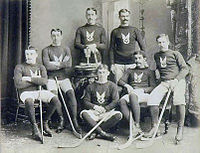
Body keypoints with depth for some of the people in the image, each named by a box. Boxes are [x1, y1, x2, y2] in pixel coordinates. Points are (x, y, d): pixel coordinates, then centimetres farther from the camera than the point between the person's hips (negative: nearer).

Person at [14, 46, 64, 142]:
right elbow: (18, 84, -8)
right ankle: (34, 127, -25)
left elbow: (44, 81, -3)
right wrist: (36, 80, -2)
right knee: (29, 102, -40)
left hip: (40, 91, 3)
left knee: (55, 100, -25)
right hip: (26, 92, -3)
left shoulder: (41, 67, 16)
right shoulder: (20, 67, 8)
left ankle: (45, 123, -7)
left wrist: (29, 79, -9)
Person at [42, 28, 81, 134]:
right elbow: (47, 66, -7)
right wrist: (62, 64, -2)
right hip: (51, 78, -1)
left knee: (71, 92, -24)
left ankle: (74, 120, -24)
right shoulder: (46, 50, 9)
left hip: (64, 78, 1)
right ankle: (60, 118, -18)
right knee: (53, 93, -28)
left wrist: (56, 64, -3)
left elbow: (69, 64, 0)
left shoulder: (66, 49, 16)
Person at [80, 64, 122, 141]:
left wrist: (105, 108, -14)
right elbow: (86, 101, 6)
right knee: (83, 113, -31)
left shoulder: (112, 86, 9)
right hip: (94, 112, 0)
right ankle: (102, 133, -38)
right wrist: (94, 106, -12)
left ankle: (96, 131, -29)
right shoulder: (91, 86, 12)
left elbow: (115, 101, -1)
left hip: (107, 112, 0)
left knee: (118, 115, -30)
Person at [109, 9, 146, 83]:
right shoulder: (115, 32, 8)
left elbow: (142, 46, 10)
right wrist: (112, 64, 0)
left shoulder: (135, 30, 9)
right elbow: (112, 49, 7)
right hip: (118, 64, 0)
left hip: (131, 63, 0)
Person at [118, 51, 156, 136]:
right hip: (131, 93, 3)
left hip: (144, 94, -3)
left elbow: (153, 87, 8)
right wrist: (127, 85, -2)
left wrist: (142, 90, -9)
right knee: (122, 101, -33)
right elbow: (120, 81, 18)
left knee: (133, 95, -39)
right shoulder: (130, 71, 31)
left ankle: (137, 125, -41)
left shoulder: (149, 72, 22)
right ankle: (133, 127, -40)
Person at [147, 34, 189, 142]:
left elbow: (185, 69, 2)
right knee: (152, 99, -24)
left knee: (179, 100, -35)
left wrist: (177, 79, -13)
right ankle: (155, 126, -9)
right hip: (164, 82, 4)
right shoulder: (156, 55, 22)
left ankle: (180, 129, -23)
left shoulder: (175, 54, 8)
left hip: (178, 81, -4)